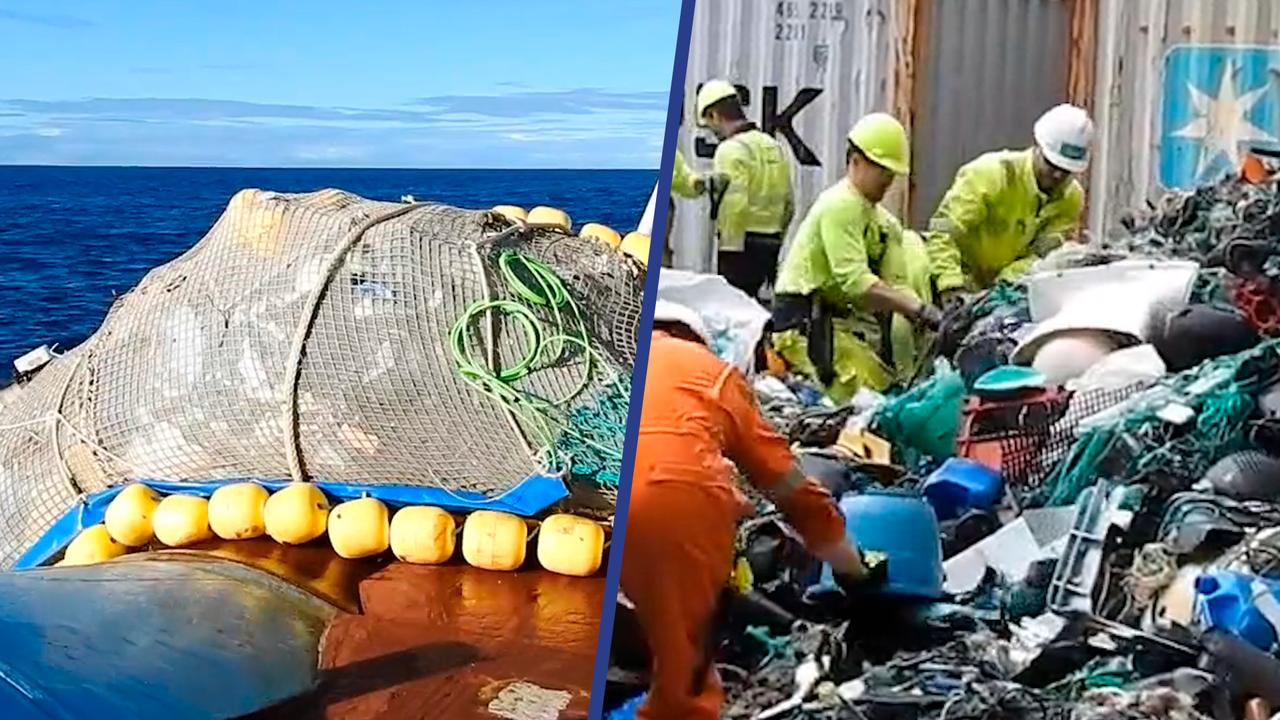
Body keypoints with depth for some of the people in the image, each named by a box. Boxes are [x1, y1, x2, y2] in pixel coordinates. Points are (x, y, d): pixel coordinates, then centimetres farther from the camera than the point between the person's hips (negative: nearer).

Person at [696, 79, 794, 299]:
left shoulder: (731, 149, -12)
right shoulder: (774, 146, 14)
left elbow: (735, 205, -21)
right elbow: (788, 205, 17)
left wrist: (728, 247, -14)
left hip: (743, 243, -8)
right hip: (770, 244, 8)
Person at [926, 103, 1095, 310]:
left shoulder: (1072, 198, -4)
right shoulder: (991, 173, -19)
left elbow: (1043, 254, -10)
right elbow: (943, 231, -25)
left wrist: (1004, 282, -28)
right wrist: (951, 285, -36)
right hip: (962, 278, -4)